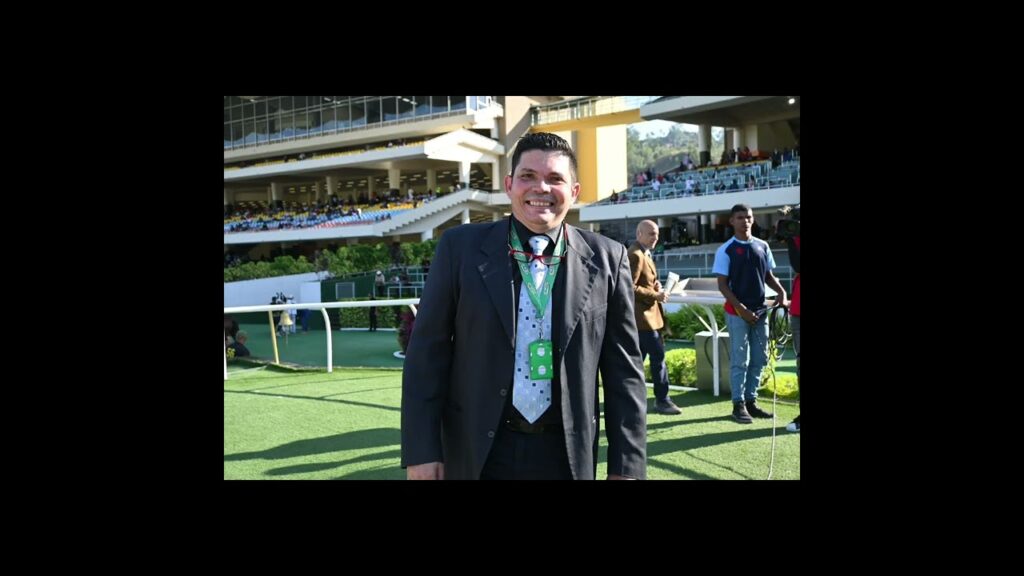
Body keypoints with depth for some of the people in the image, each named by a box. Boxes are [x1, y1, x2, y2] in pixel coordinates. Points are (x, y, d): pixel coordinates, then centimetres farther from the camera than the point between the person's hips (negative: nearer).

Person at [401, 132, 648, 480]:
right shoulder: (462, 247, -4)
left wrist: (627, 465, -2)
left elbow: (623, 369, 1)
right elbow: (428, 352, -3)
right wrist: (422, 451, -7)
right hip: (477, 451, 0)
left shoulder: (606, 259, -1)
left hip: (566, 453, 1)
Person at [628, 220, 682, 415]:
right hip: (643, 315, -11)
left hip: (647, 313, 11)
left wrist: (655, 285, 7)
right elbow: (630, 287, -21)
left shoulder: (643, 254, 17)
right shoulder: (635, 255, -16)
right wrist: (655, 295, -17)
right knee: (658, 356, -7)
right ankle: (662, 400, 0)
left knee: (638, 358, 12)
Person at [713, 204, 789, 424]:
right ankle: (739, 405, 7)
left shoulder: (762, 246, 7)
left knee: (759, 360, 10)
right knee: (740, 361, -1)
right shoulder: (725, 250, -7)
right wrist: (741, 308, -16)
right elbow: (722, 285, -8)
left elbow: (769, 275, 15)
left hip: (760, 311, 5)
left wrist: (782, 293, -4)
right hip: (737, 313, -5)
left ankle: (751, 401, 21)